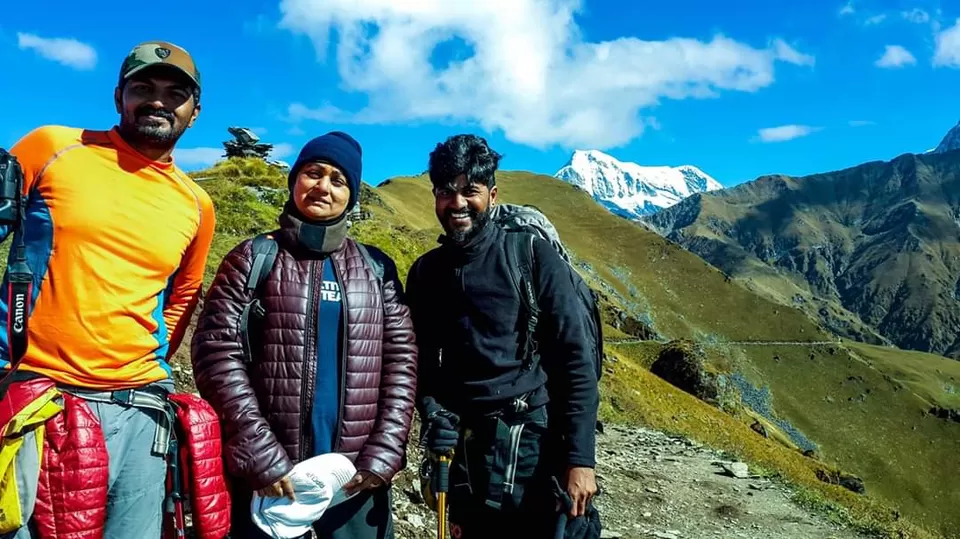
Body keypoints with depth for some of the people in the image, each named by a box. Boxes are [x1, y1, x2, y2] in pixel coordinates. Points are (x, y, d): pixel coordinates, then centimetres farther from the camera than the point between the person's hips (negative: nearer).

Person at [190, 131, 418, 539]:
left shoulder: (377, 268, 6)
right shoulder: (254, 258, 1)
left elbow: (401, 359, 3)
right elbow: (216, 352, -6)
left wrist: (384, 453, -6)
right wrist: (261, 455, -13)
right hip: (268, 473, -1)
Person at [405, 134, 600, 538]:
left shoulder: (533, 257, -7)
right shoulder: (425, 272, 6)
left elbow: (576, 363, -9)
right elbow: (424, 363, 13)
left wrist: (580, 458, -13)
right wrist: (432, 416, -6)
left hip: (537, 450, -4)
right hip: (464, 456, 4)